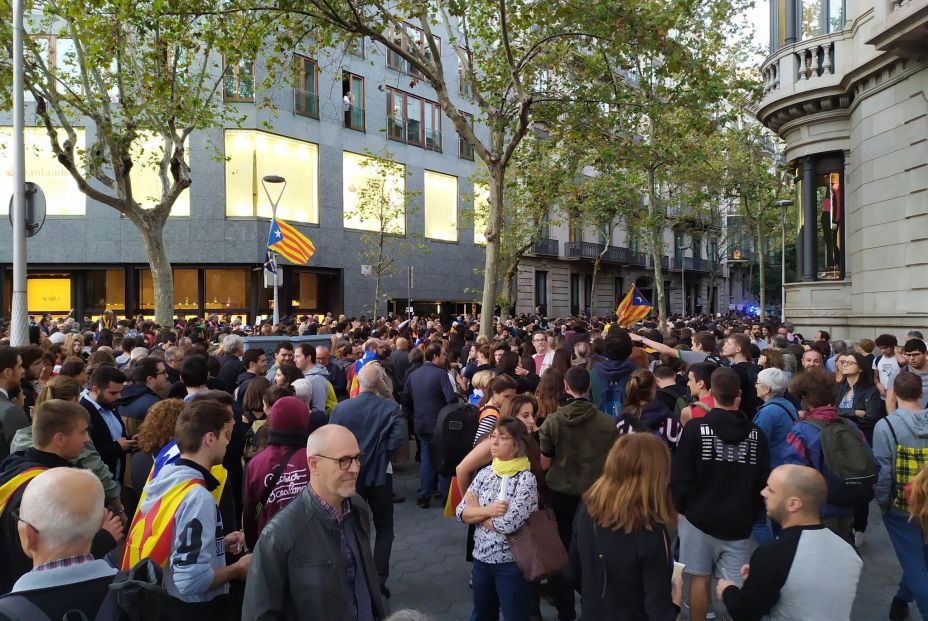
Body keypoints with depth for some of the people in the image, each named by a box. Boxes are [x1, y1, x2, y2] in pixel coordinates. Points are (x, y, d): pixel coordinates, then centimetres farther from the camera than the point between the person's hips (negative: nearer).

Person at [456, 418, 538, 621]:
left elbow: (508, 523, -26)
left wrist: (476, 509, -11)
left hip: (512, 563, -6)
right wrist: (487, 510, -20)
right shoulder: (485, 473, 1)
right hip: (482, 558, 6)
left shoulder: (526, 478, -17)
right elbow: (461, 513, -2)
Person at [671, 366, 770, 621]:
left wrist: (680, 507, 6)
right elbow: (763, 482, 4)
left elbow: (680, 476, -10)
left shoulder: (695, 428, -13)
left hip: (699, 517, -2)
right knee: (737, 586, 8)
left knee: (700, 578, 11)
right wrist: (752, 514, 18)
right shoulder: (756, 433, -3)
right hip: (739, 522, 2)